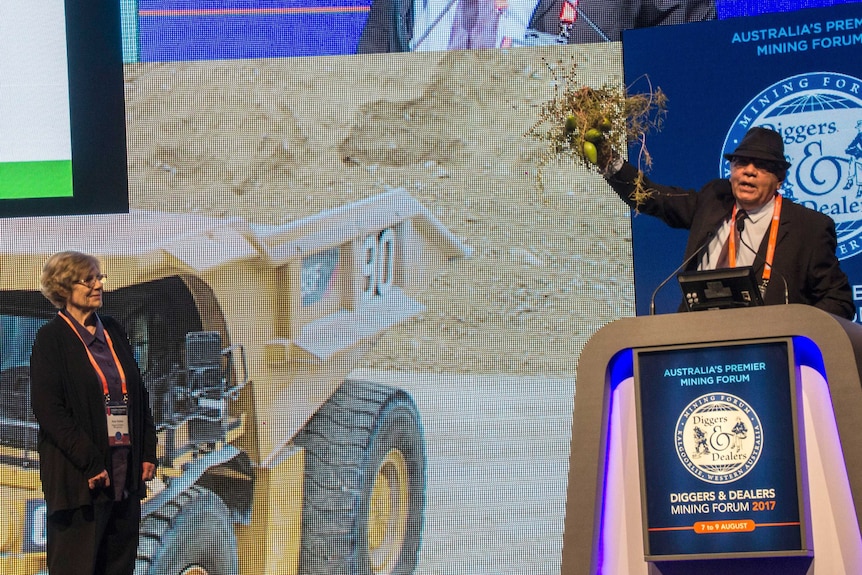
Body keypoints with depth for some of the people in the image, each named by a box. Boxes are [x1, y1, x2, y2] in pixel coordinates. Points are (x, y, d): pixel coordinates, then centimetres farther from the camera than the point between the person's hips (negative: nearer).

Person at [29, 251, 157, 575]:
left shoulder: (113, 332, 13)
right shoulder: (51, 339, -6)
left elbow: (139, 395, 16)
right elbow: (47, 408, -13)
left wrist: (148, 451, 6)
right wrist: (89, 462, -18)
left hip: (125, 472, 6)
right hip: (79, 475, -6)